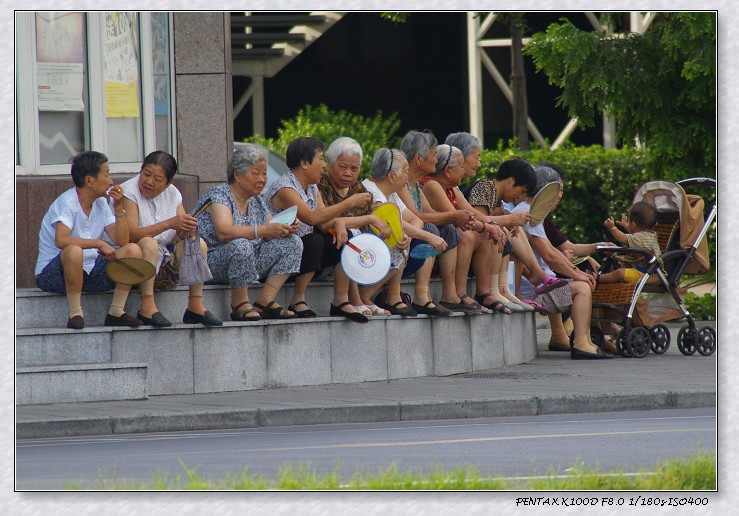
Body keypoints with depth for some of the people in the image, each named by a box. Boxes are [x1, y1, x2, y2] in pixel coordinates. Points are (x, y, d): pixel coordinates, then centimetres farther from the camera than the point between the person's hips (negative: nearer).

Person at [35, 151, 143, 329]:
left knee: (133, 250, -8)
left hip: (89, 271, 7)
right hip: (52, 273, -7)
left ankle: (116, 312, -5)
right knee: (74, 251, -39)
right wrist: (99, 244, -31)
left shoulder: (101, 204, 7)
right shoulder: (67, 202, -17)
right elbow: (61, 240, -34)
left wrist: (118, 208, -8)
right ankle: (75, 313, -25)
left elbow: (122, 241, 1)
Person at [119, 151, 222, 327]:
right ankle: (147, 307, -38)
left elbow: (183, 234, 3)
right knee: (148, 243, -35)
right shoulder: (129, 191, -12)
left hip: (164, 261, 6)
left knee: (199, 244, -10)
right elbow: (130, 234, -25)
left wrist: (188, 228, -23)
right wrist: (168, 224, -30)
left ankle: (195, 305, -12)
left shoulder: (172, 193, 7)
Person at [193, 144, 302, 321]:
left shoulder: (258, 202, 13)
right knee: (240, 245, -38)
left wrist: (285, 229, -16)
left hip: (248, 262, 8)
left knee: (292, 243, -3)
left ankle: (265, 301, -12)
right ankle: (239, 305, -21)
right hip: (212, 263, -8)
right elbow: (223, 232, -29)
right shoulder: (219, 195, -12)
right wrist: (263, 230, -35)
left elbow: (271, 236, 8)